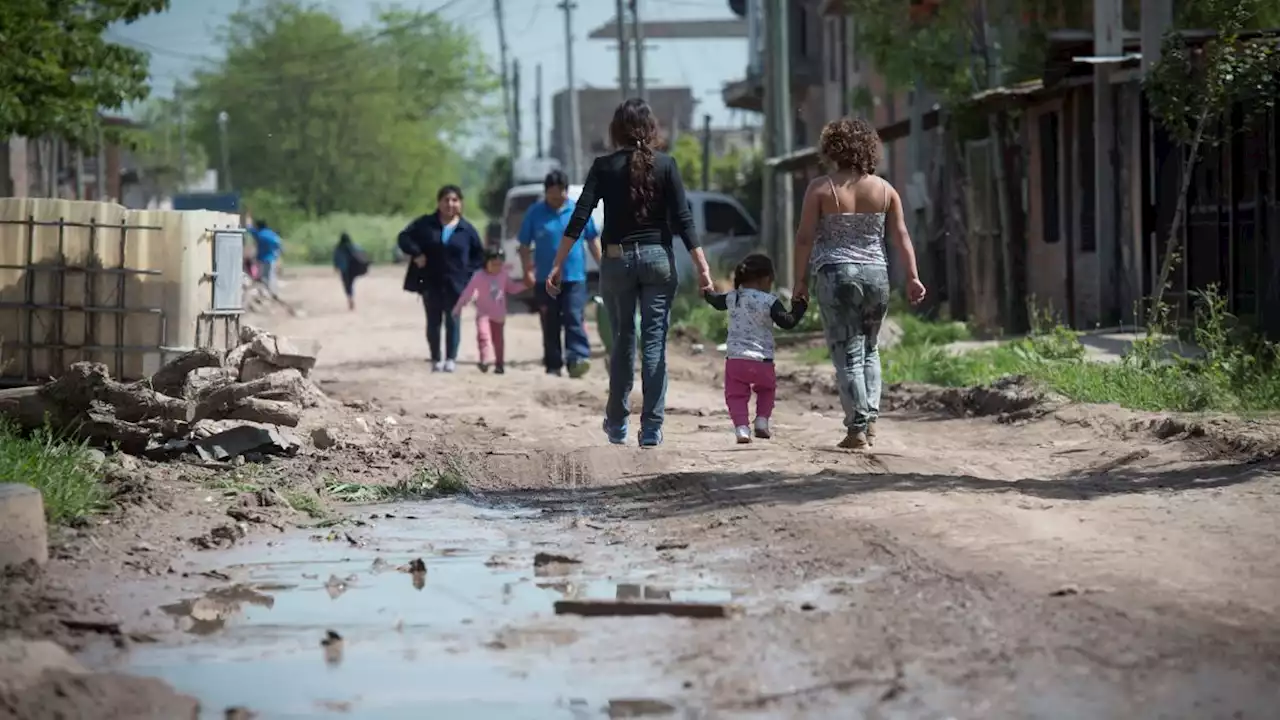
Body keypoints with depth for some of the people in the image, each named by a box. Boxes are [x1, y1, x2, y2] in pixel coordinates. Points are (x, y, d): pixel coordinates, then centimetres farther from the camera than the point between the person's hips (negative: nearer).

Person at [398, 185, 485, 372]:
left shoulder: (467, 229, 1)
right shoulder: (425, 224, 2)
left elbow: (479, 255, 9)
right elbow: (404, 237, 3)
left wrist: (469, 272, -3)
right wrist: (416, 254, -11)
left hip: (455, 285, -1)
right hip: (430, 283, 1)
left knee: (452, 321, 0)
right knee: (433, 322, 6)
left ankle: (451, 359, 5)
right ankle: (436, 359, 12)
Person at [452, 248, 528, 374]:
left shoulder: (503, 276, 0)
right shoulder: (479, 276, -13)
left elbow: (512, 288, 15)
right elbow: (468, 292, -11)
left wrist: (525, 285, 1)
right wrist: (458, 307, -9)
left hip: (499, 315, 4)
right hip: (484, 314, -4)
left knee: (498, 339, 13)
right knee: (483, 334, -26)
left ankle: (499, 364, 23)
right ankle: (486, 359, -34)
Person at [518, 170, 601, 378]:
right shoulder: (535, 213, 3)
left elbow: (593, 240, 13)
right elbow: (525, 245, 5)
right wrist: (527, 271, -4)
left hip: (574, 277, -1)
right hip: (545, 279, 1)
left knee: (574, 319, -13)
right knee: (550, 325, 5)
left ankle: (576, 359, -22)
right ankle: (553, 365, 12)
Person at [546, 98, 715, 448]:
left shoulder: (604, 167, -1)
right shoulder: (665, 165, -2)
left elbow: (579, 218, -6)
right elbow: (683, 220, -6)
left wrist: (557, 265, -5)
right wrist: (702, 268, -5)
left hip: (616, 260, 1)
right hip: (658, 258, -1)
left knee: (623, 340, 14)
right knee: (655, 342, 2)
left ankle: (617, 424, 21)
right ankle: (651, 428, -2)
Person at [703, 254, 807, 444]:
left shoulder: (732, 298, 6)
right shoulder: (769, 302, -10)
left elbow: (717, 302, 28)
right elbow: (788, 322, -12)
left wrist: (706, 293, 50)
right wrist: (799, 307, 4)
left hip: (734, 359, 2)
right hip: (761, 361, -2)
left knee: (736, 395, 9)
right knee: (767, 389, 25)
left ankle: (741, 426, -10)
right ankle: (762, 420, 14)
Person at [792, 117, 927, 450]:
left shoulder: (821, 189, -6)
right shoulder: (884, 189, 4)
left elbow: (805, 238, -7)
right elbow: (902, 236, 1)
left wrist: (800, 280, 0)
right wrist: (912, 276, 3)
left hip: (837, 274, -3)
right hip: (876, 273, 3)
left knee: (847, 354, 0)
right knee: (869, 348, 20)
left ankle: (857, 427, -4)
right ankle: (870, 416, 10)